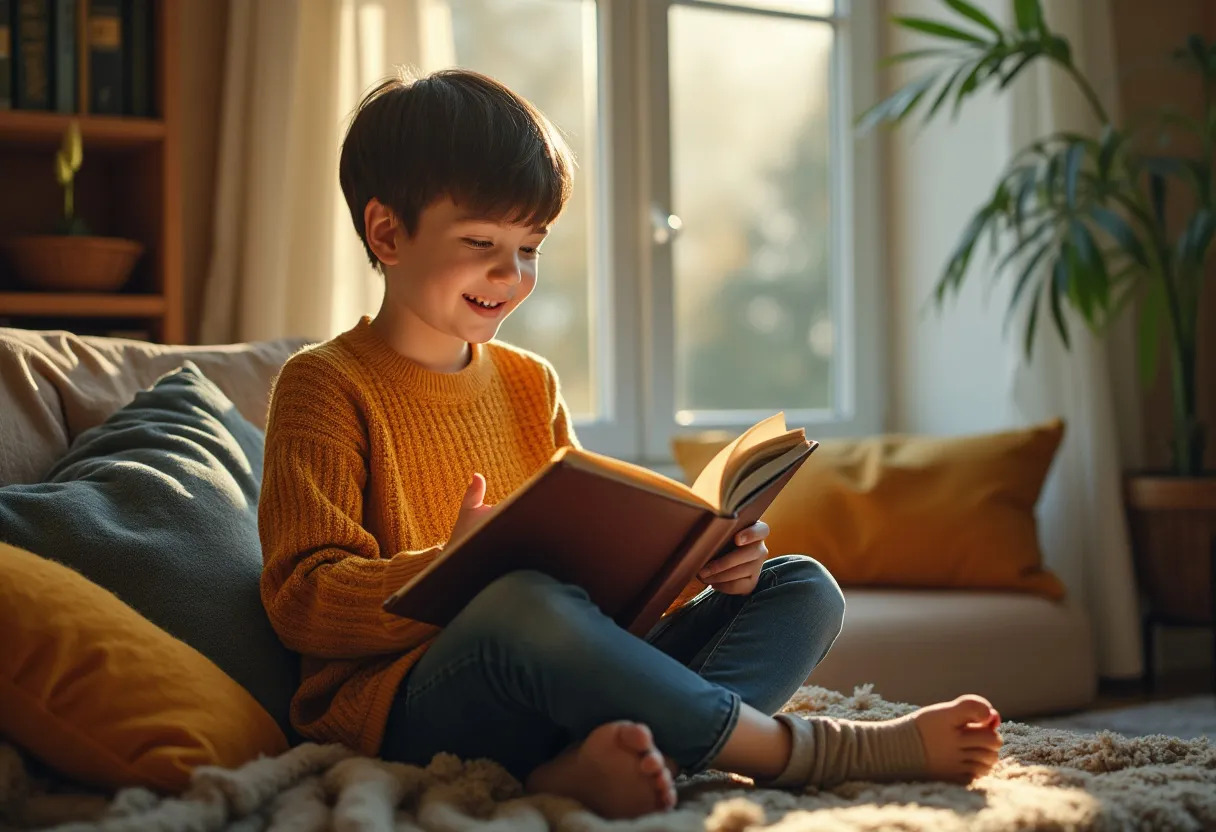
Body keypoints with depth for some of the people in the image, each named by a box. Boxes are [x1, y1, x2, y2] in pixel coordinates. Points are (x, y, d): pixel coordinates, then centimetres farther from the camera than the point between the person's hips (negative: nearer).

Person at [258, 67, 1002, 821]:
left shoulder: (531, 384, 20)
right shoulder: (326, 385, 0)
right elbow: (303, 597, -9)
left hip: (553, 684, 8)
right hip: (402, 698, -7)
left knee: (802, 587, -3)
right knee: (525, 604, -40)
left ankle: (600, 763, -35)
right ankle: (812, 750, -23)